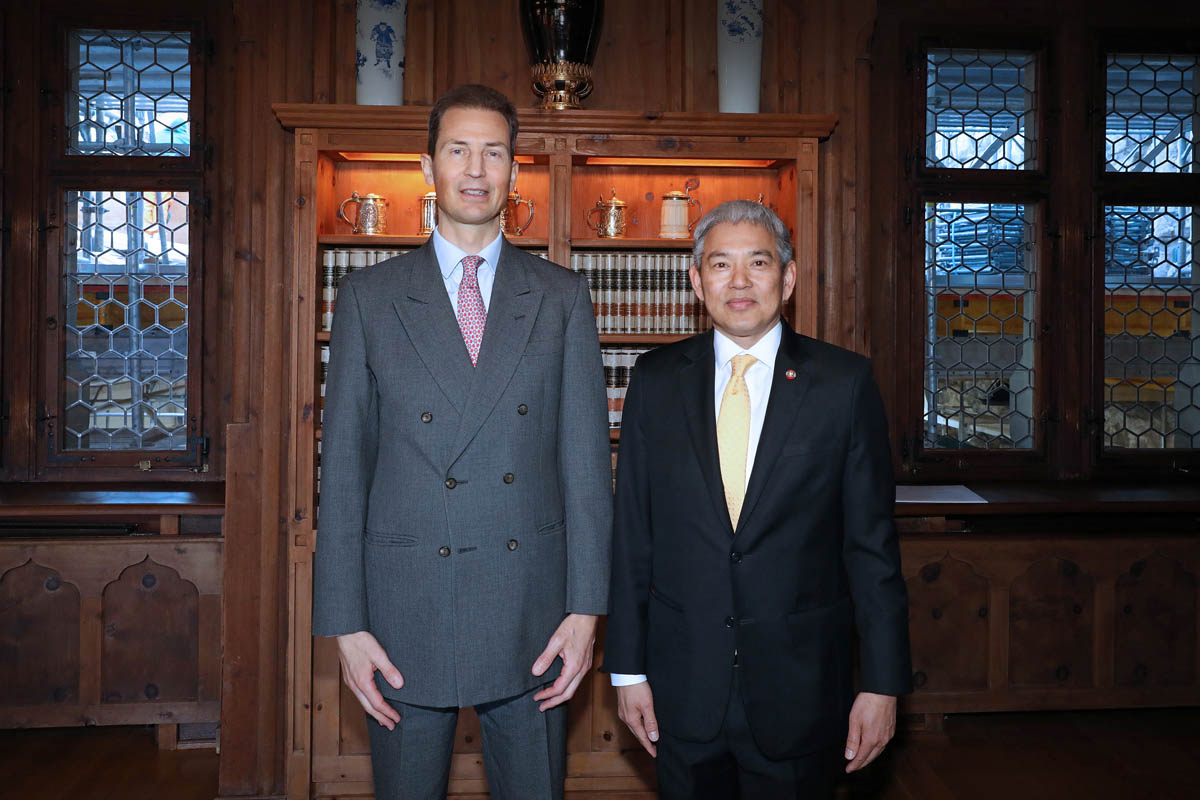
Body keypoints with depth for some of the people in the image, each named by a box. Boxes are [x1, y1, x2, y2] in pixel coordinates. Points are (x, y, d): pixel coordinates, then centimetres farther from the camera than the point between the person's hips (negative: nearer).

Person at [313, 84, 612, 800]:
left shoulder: (562, 296, 5)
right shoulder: (370, 297, 3)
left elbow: (586, 454, 2)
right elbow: (344, 466, 1)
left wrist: (586, 608, -4)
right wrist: (346, 623, -3)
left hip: (532, 612, 1)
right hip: (405, 615, 0)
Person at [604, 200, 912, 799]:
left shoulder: (844, 382, -4)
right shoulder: (656, 380, 1)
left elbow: (872, 540, -2)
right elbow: (632, 532, 2)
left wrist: (882, 682, -3)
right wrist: (627, 668, 2)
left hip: (800, 687, -1)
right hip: (682, 683, 1)